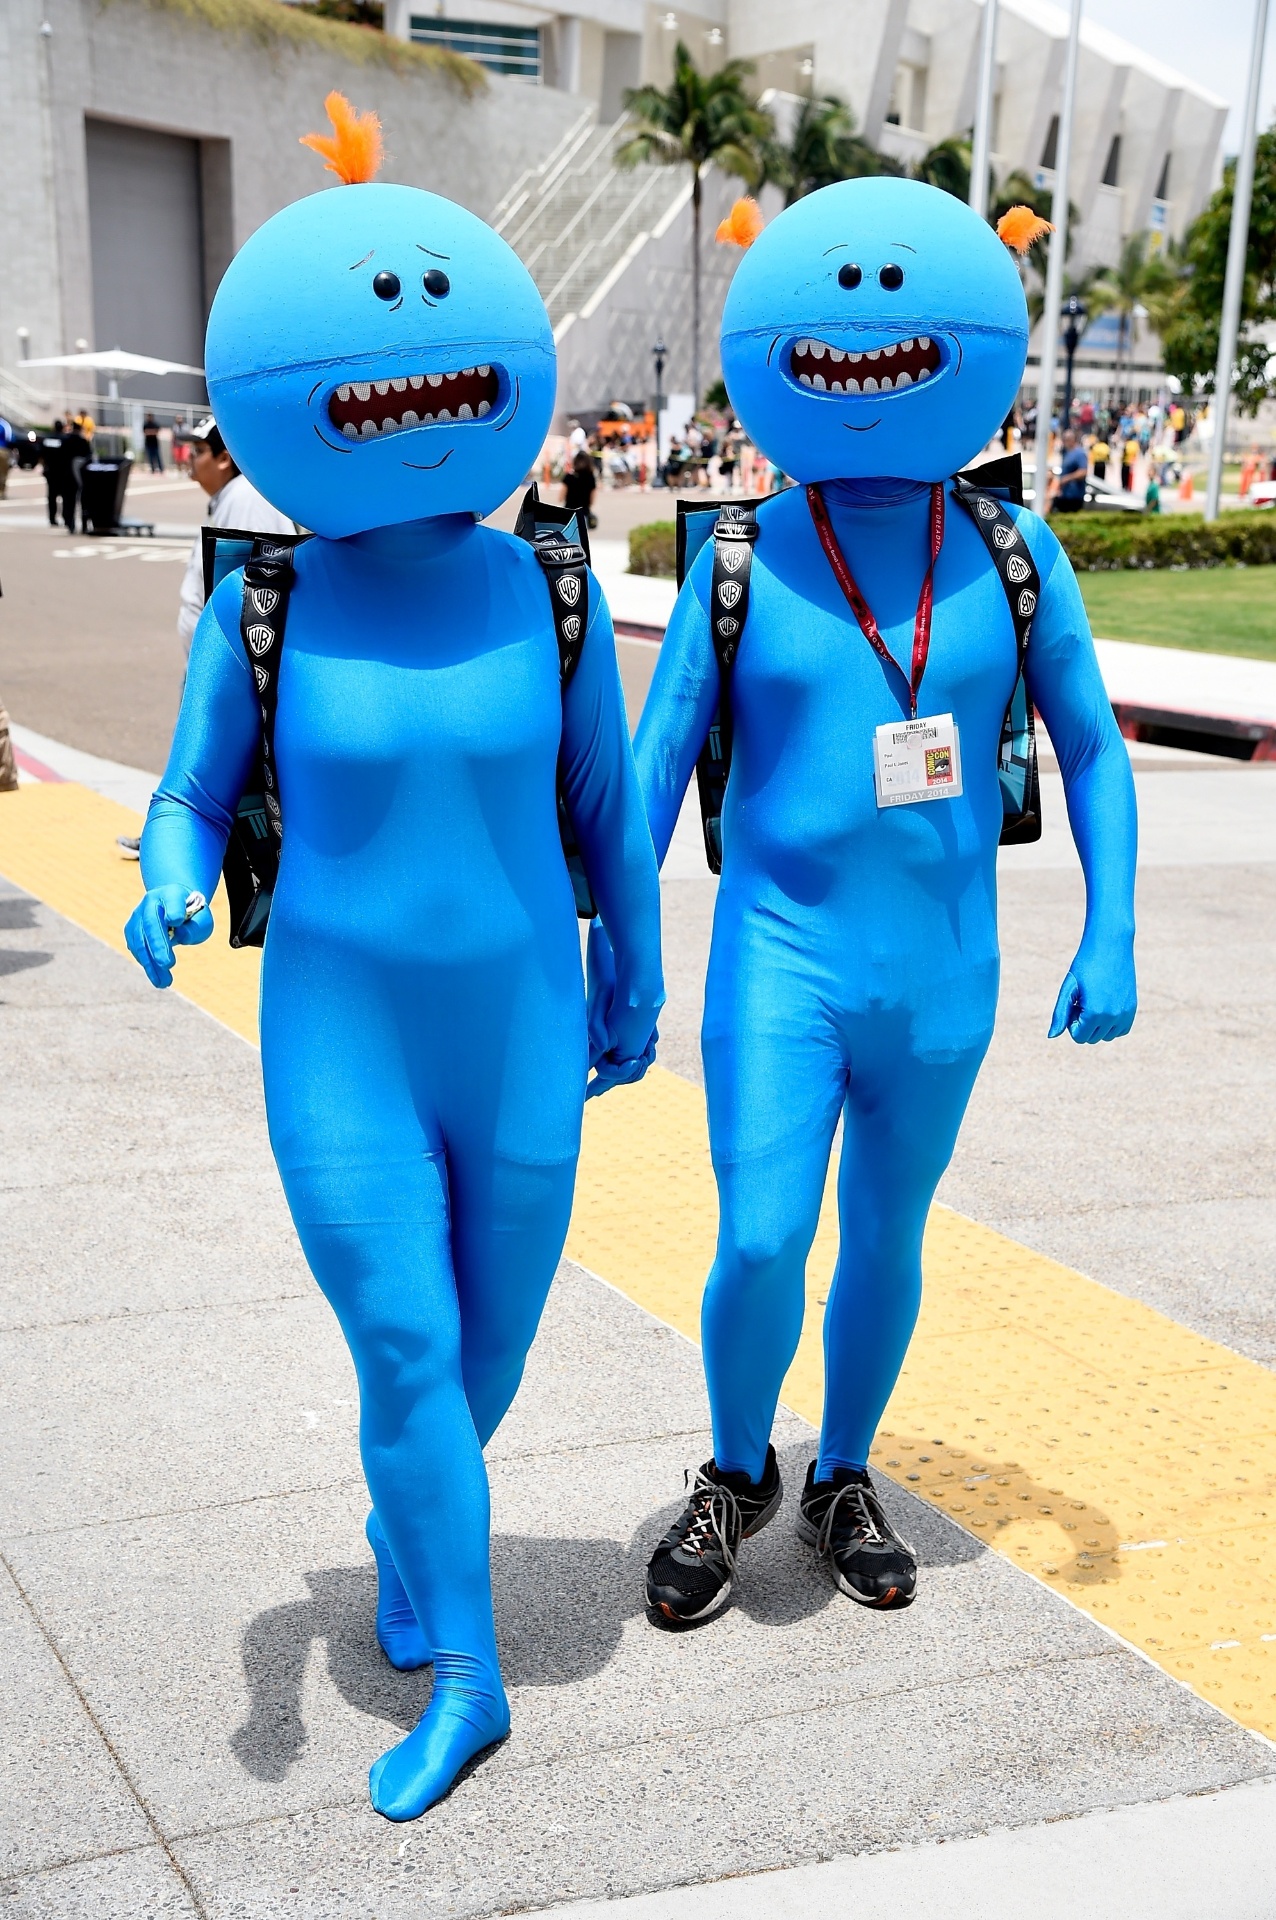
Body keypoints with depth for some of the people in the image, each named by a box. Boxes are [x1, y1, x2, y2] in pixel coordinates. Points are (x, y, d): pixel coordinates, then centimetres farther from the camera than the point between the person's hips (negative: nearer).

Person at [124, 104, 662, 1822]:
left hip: (521, 1039, 2)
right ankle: (463, 1679, 20)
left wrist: (637, 989, 13)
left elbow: (609, 808, 4)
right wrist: (172, 893, -23)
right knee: (405, 1354, -2)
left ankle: (402, 1522, 49)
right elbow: (192, 801, 0)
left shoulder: (551, 598, -6)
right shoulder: (260, 608, -9)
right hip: (339, 1048, -1)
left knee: (487, 1354, 14)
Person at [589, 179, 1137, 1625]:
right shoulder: (741, 564, -3)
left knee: (885, 1245, 13)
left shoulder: (1011, 557, 0)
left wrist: (1110, 935, -2)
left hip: (942, 970, 2)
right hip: (779, 959, -1)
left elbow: (1091, 747, 6)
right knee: (759, 1249, -8)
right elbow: (655, 760, 0)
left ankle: (842, 1480, 37)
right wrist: (612, 951, -4)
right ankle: (737, 1477, 22)